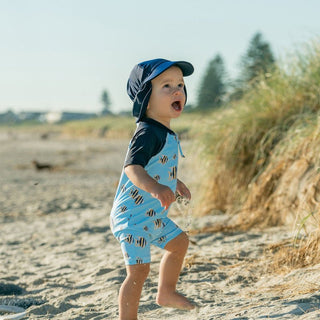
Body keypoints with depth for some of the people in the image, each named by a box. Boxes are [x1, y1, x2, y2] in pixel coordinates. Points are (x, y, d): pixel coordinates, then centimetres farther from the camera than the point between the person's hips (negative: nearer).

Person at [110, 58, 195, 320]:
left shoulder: (165, 134, 8)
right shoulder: (148, 134, -25)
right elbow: (132, 167, -40)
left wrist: (175, 183, 39)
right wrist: (154, 188, -57)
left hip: (153, 216, 11)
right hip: (132, 216, -11)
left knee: (179, 242, 27)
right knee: (139, 270, -12)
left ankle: (166, 293, 44)